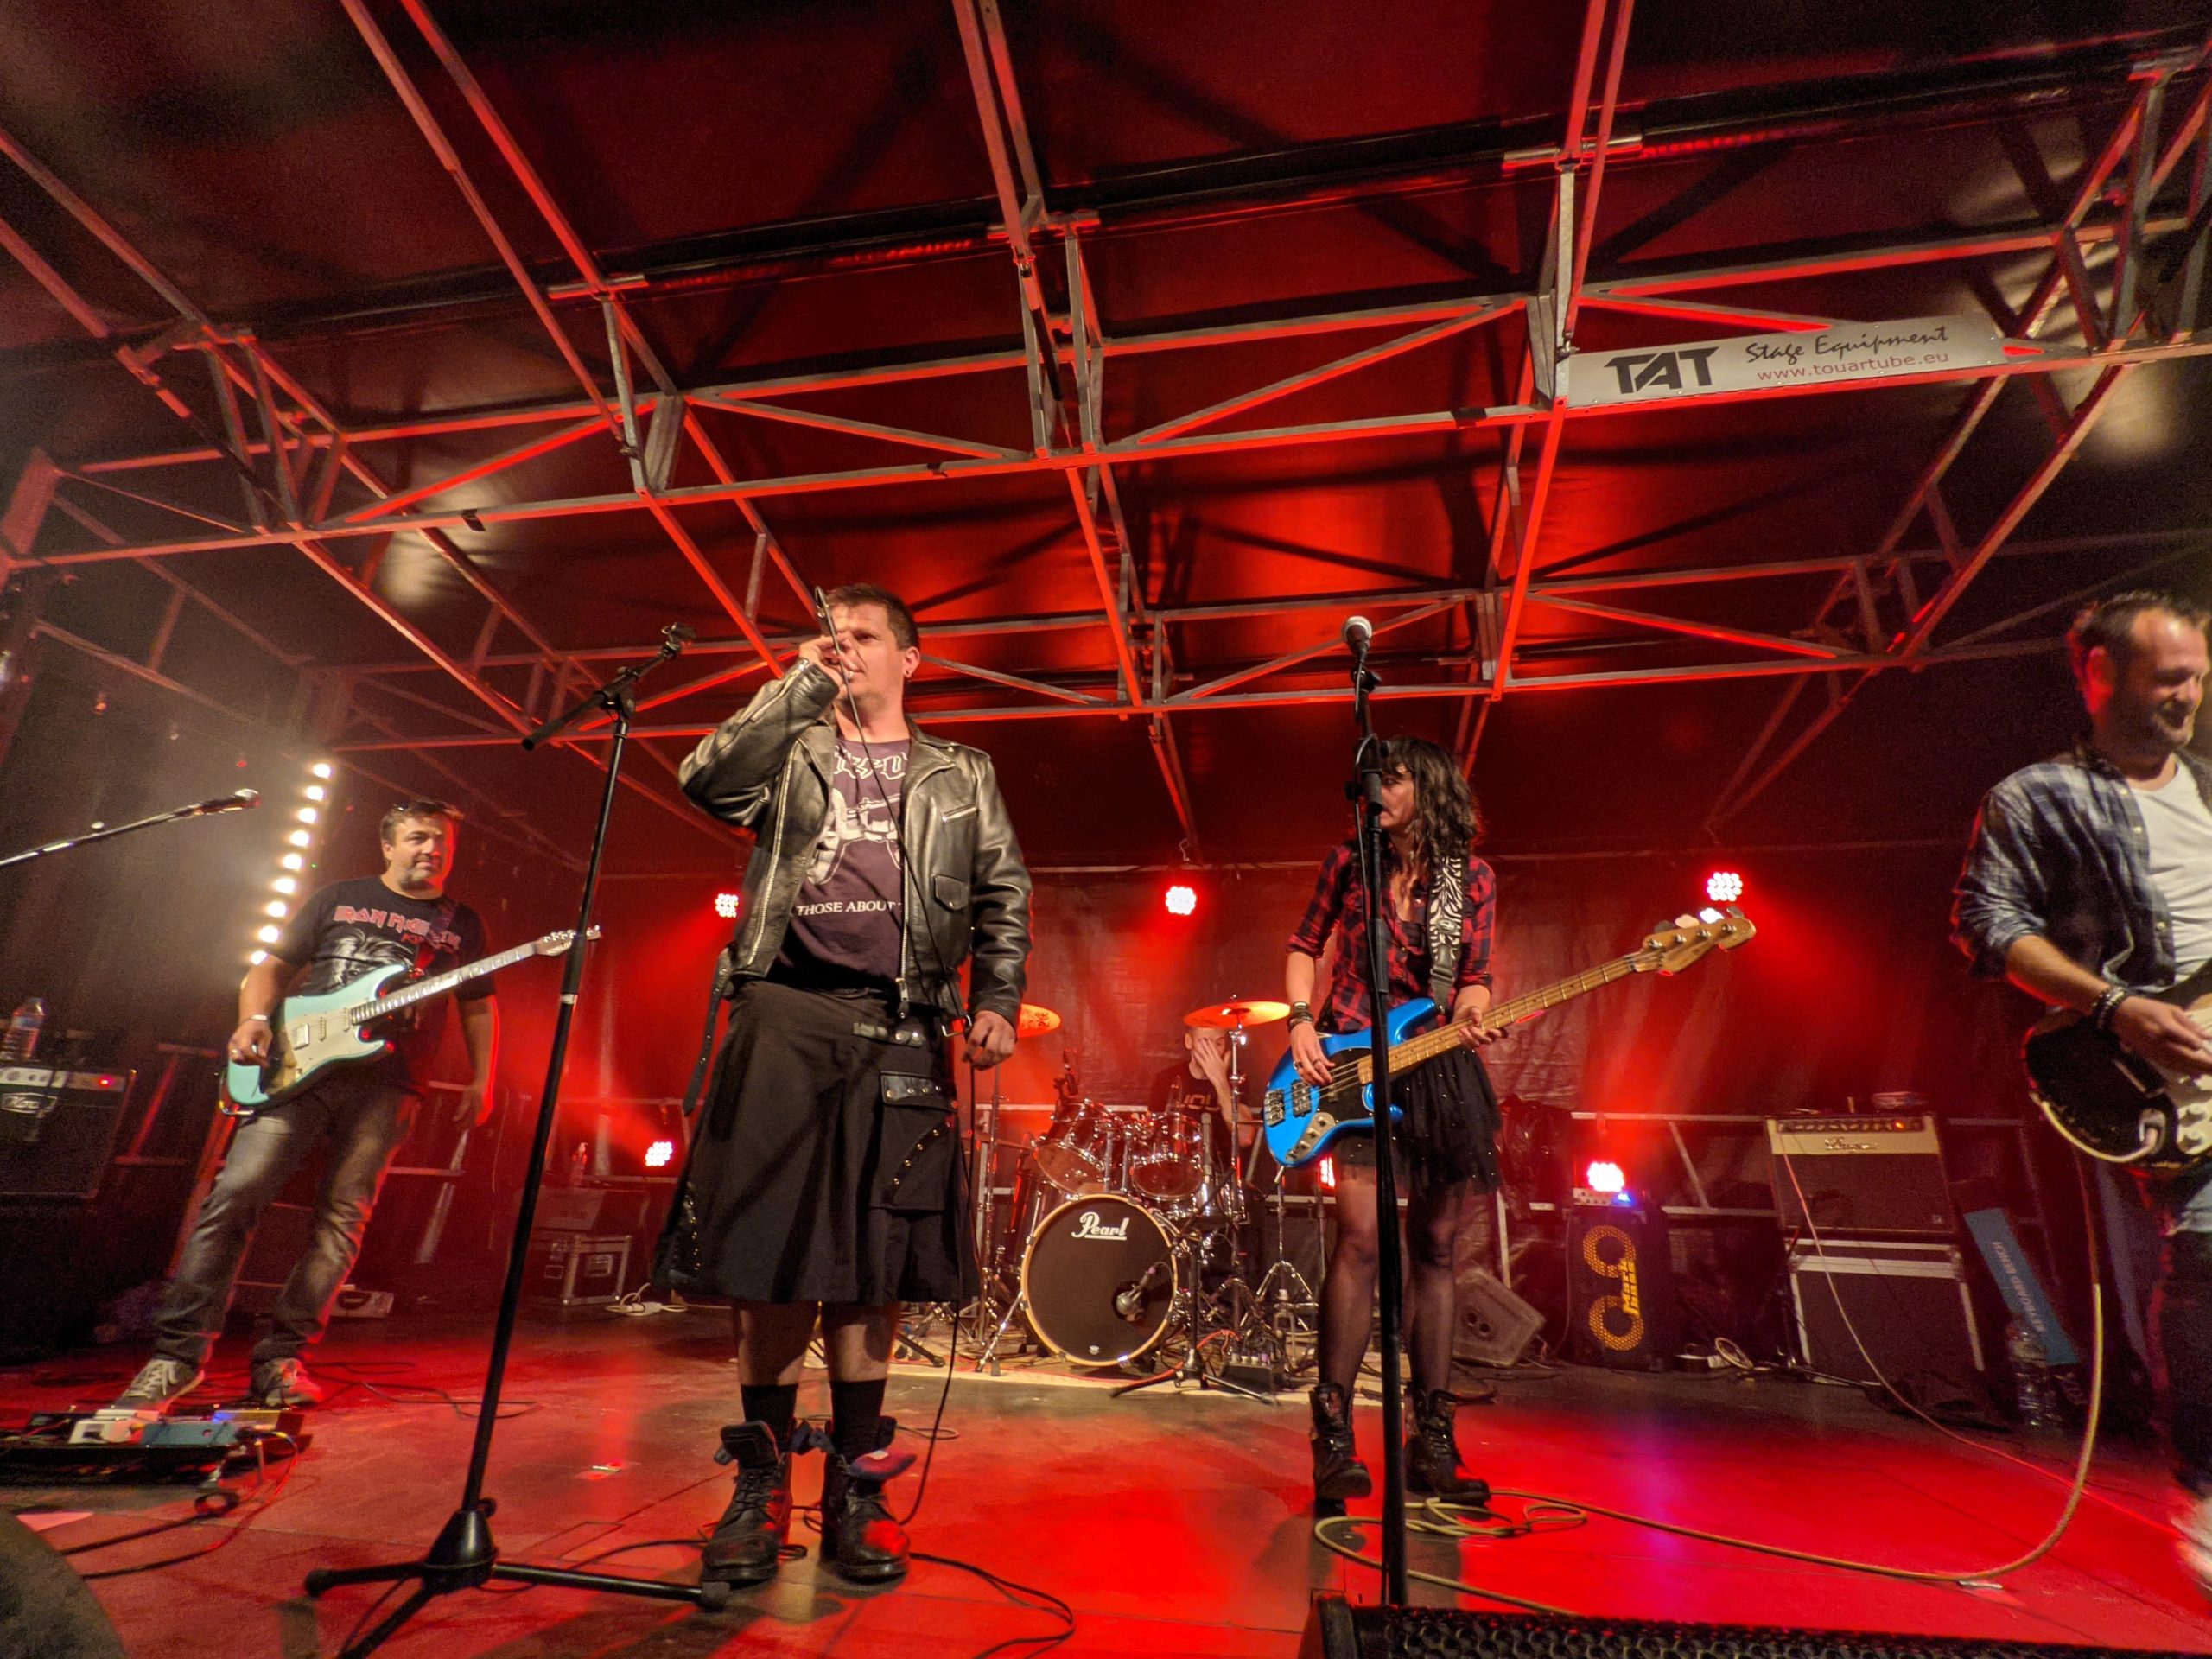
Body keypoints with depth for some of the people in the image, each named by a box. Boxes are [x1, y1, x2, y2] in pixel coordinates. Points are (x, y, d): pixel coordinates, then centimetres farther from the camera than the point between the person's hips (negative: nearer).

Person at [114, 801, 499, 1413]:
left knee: (341, 1220, -4)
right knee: (234, 1193, -10)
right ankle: (177, 1354, 0)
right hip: (299, 1068, 0)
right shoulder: (339, 898, 15)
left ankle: (281, 1360, 6)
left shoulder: (462, 924, 15)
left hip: (387, 1086, 0)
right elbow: (272, 966, 15)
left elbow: (480, 1007, 16)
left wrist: (480, 1082, 9)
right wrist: (254, 1020, -5)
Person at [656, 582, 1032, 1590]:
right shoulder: (791, 751, 18)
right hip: (786, 1012, 0)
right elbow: (707, 780, -3)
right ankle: (761, 1486, 16)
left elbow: (1003, 894, 10)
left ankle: (854, 1487, 16)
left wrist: (996, 999, -3)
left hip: (899, 1027, 0)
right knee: (771, 1243, 0)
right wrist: (800, 686, -1)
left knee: (874, 1255, 2)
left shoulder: (961, 777, 18)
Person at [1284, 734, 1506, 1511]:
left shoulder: (1472, 879, 5)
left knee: (1434, 1248, 8)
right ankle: (1333, 1432, 0)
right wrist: (1302, 1021, -6)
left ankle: (1430, 1441, 20)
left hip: (1439, 1069, 2)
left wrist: (1471, 1018, -16)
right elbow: (1305, 947, 8)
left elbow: (1474, 979, 6)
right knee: (1361, 1238, -12)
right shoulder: (1349, 861, 4)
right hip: (1354, 1065, -2)